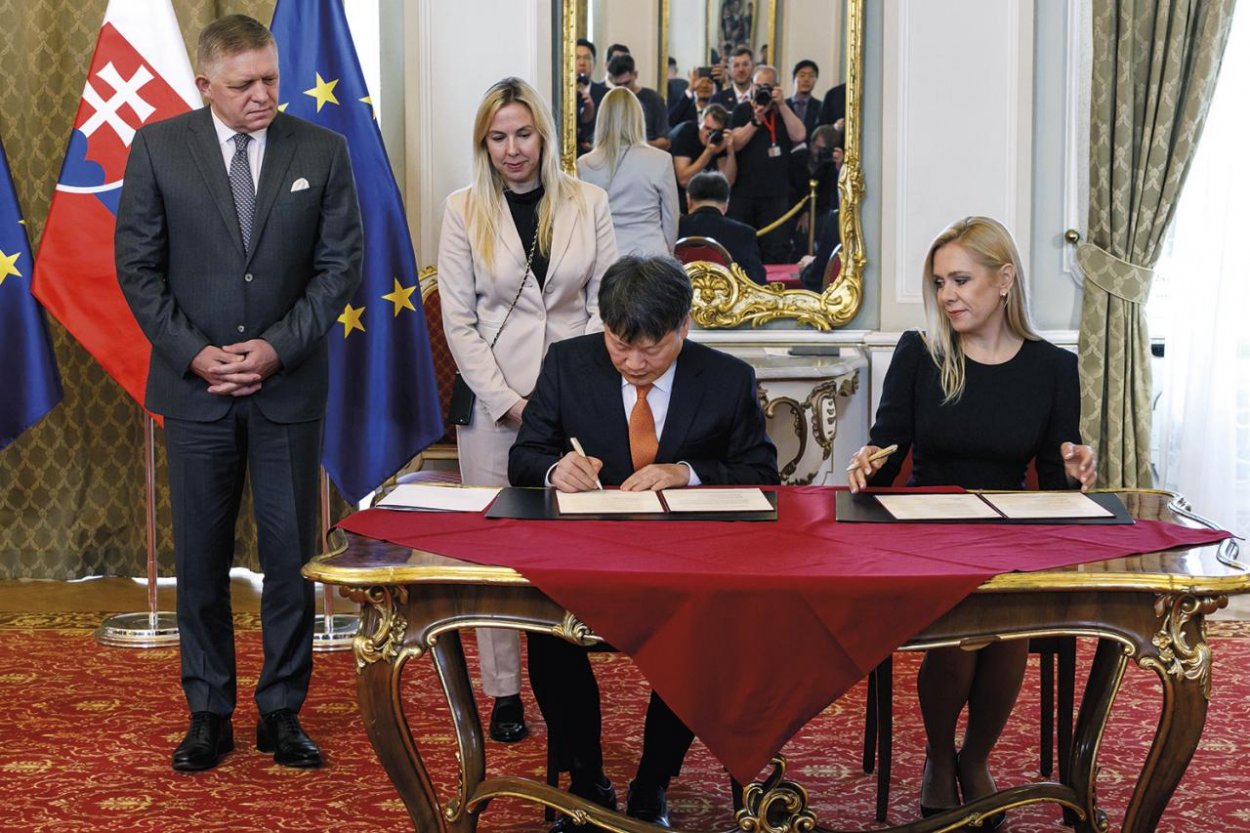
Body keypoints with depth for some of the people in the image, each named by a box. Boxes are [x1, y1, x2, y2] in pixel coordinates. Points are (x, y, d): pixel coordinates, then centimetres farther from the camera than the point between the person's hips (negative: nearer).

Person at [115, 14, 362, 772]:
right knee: (202, 558, 6)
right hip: (195, 382, 0)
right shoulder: (158, 148, 0)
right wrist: (194, 353, -9)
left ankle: (283, 711, 16)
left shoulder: (322, 151, 1)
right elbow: (138, 265, 1)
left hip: (289, 384, 0)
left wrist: (278, 347, -10)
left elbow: (340, 264, 1)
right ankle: (209, 714, 17)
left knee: (291, 552, 4)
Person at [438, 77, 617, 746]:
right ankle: (504, 691, 10)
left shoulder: (587, 203, 5)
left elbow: (605, 304, 6)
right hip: (493, 401, 0)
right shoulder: (463, 210, 3)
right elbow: (458, 320, 1)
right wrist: (508, 402, -8)